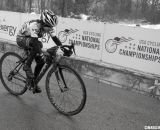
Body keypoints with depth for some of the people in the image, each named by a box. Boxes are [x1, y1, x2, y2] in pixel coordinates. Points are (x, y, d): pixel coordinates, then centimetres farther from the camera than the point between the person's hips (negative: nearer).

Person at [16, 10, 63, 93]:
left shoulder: (48, 26, -17)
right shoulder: (34, 25, -36)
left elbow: (55, 38, -19)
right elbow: (35, 41, -46)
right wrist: (41, 53, -56)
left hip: (31, 40, 7)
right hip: (21, 39, -6)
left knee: (41, 61, -7)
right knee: (38, 44, -37)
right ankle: (27, 66, -19)